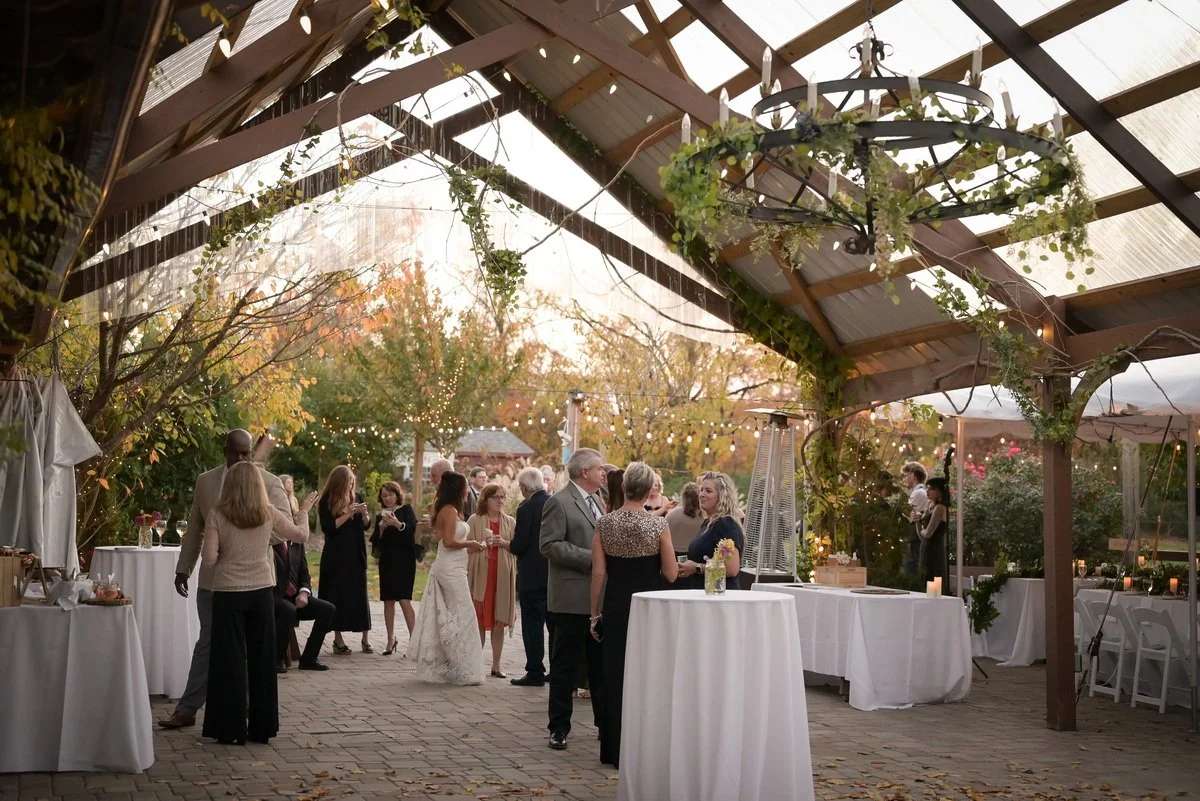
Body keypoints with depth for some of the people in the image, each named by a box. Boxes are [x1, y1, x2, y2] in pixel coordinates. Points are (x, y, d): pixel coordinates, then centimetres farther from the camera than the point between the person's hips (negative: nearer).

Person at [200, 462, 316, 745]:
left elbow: (210, 559, -11)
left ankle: (232, 729, 7)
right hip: (262, 591, 2)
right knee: (261, 658, 11)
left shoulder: (217, 517, -8)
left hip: (228, 593, -2)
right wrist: (303, 511, 30)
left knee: (231, 659, 5)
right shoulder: (269, 514, -1)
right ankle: (261, 727, 16)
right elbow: (301, 535, 12)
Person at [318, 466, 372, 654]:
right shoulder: (327, 502, -4)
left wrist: (364, 514, -8)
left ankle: (365, 639, 8)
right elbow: (327, 527, -13)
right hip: (336, 556, -4)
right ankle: (338, 639, 9)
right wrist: (347, 515, -17)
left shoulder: (356, 498, 8)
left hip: (356, 554, 4)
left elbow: (365, 526, 13)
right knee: (337, 596, 0)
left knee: (360, 594, 3)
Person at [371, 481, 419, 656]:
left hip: (404, 560, -5)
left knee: (404, 599, -13)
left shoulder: (406, 509, 3)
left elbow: (413, 529, -12)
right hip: (387, 561, 5)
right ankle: (391, 640, 13)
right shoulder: (380, 515, 15)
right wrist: (381, 528, -8)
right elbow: (376, 541, 9)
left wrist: (398, 525, -27)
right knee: (388, 600, 6)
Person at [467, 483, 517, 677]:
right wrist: (482, 544, -17)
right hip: (480, 574, -2)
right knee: (479, 620, -1)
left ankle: (496, 665, 10)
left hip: (502, 576, 2)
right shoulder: (475, 520, 3)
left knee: (499, 622, 4)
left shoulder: (510, 522, 11)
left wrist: (504, 543, -11)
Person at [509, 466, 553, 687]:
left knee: (532, 623, 0)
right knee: (555, 623, 13)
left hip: (533, 575, -6)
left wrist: (505, 543, 4)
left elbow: (519, 546, -16)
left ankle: (535, 672, 2)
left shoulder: (526, 509, -14)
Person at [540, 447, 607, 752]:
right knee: (565, 664, 1)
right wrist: (591, 558, -20)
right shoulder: (559, 503, -11)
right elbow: (550, 545, -18)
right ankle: (559, 727, 9)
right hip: (573, 597, -8)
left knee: (601, 662, 14)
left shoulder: (596, 500, 16)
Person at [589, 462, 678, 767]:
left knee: (615, 675, 10)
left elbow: (598, 573, -1)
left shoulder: (605, 524, -3)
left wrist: (595, 614, 7)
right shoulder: (658, 525, -9)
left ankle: (615, 750, 15)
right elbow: (671, 575, -6)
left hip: (616, 606, 2)